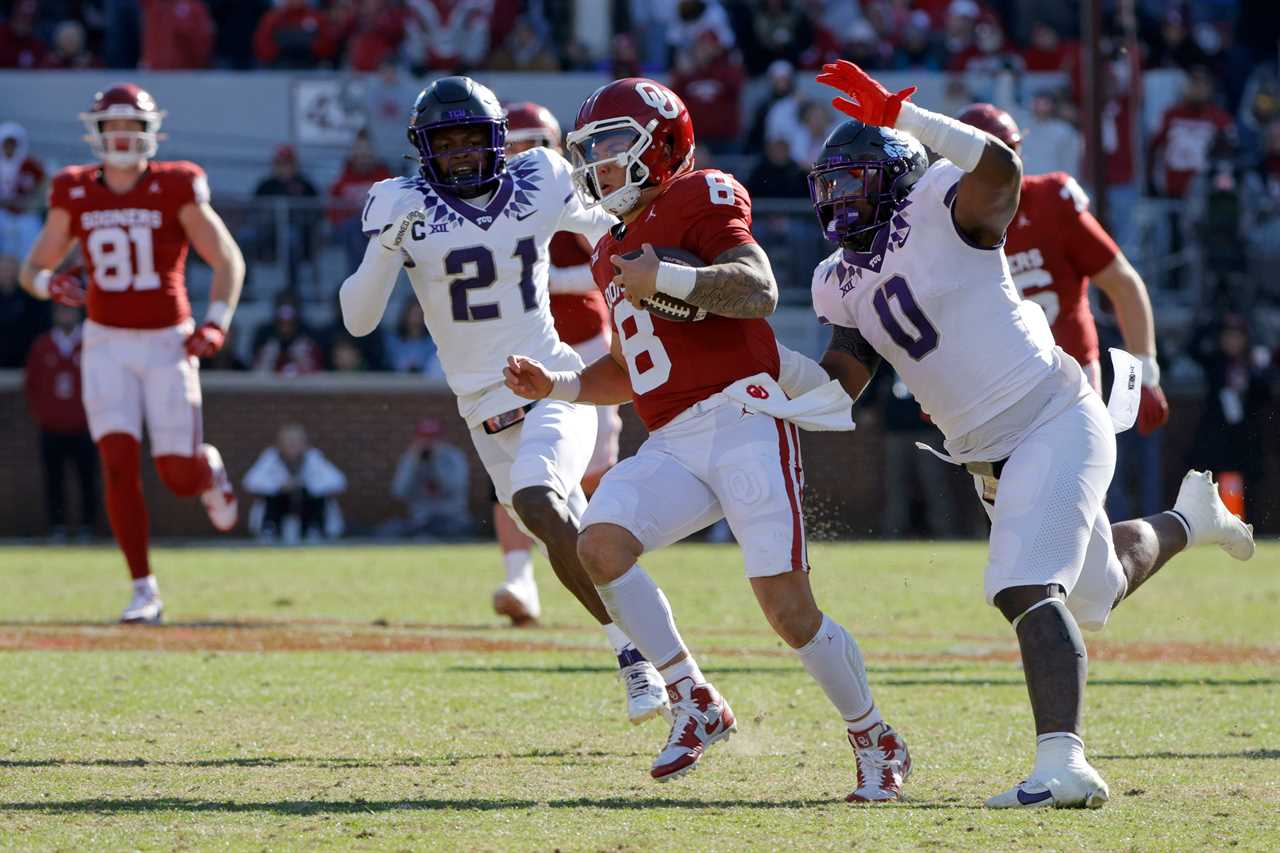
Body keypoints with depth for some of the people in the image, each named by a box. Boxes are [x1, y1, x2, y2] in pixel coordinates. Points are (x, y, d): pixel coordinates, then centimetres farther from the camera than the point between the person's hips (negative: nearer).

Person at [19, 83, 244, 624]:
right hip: (107, 346, 2)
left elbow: (228, 260, -5)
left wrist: (216, 323, -20)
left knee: (178, 475, -2)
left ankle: (209, 468, 37)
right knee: (119, 462, -13)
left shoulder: (175, 189, -8)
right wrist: (51, 284, -18)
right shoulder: (74, 194, 1)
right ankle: (144, 590, -5)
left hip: (169, 344, -2)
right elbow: (32, 269, 6)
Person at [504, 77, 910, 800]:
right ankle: (696, 704, -8)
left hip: (744, 420, -7)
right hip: (674, 443, 7)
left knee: (788, 607, -12)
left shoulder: (698, 199, -1)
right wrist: (555, 385, 15)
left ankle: (876, 742, 9)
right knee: (601, 543, -19)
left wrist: (664, 278, -22)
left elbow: (758, 292, -16)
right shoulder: (611, 255, 24)